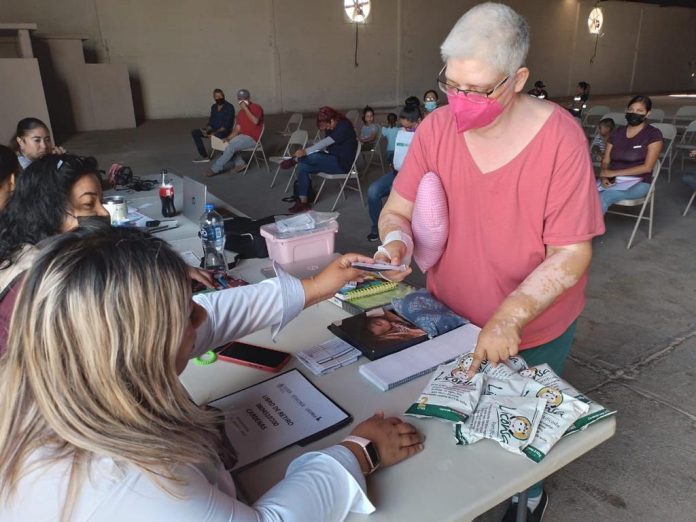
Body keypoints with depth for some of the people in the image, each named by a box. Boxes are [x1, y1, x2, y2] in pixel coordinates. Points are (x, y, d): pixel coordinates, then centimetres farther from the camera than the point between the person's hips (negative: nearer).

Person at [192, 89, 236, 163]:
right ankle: (204, 156, -8)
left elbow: (227, 125, -17)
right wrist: (207, 130, -7)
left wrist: (215, 133, -24)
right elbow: (211, 121, 16)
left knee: (218, 135, -43)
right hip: (214, 129, 8)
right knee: (194, 132, -7)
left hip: (224, 130, -7)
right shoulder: (213, 107, 12)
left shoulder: (229, 107, -9)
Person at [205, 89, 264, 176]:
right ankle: (240, 163, -2)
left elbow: (255, 121, -31)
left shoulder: (256, 107, -11)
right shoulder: (241, 112, 11)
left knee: (231, 146, -21)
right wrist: (229, 137, -6)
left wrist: (245, 108, -27)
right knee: (228, 143, -4)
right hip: (243, 136, 9)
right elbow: (237, 128, 10)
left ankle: (215, 168, -13)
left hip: (252, 138, -9)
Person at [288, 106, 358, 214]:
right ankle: (303, 202, -14)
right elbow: (325, 145, 6)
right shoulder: (331, 128, 10)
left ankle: (294, 160, -1)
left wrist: (305, 151, -31)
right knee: (303, 167, -11)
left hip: (342, 163, -9)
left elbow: (325, 142, -26)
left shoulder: (344, 126, -18)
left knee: (312, 157, -31)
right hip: (332, 160, 9)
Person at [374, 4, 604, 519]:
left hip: (535, 332, -2)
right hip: (450, 318, 3)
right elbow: (397, 210, -4)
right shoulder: (437, 128, -12)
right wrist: (396, 241, -27)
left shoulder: (560, 138, -21)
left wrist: (509, 317, -30)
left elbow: (572, 253, -20)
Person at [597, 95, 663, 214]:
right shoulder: (617, 132, 13)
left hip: (637, 183, -4)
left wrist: (614, 173, -14)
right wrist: (604, 176, -13)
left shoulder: (653, 134, 0)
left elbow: (647, 167, -8)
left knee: (603, 197, -35)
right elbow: (605, 161, 9)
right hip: (611, 180, 4)